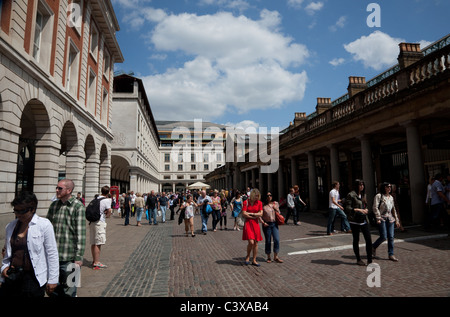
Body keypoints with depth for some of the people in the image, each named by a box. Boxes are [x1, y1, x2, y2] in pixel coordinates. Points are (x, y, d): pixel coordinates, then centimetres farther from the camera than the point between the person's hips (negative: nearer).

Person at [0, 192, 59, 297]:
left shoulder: (44, 224, -10)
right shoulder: (10, 226, 6)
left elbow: (52, 254, -9)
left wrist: (52, 279, -8)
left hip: (33, 278, -5)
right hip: (12, 276, 5)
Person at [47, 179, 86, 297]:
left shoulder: (78, 207, -11)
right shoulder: (53, 205, 8)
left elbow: (81, 234, -12)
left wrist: (79, 257, -14)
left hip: (68, 258, -6)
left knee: (68, 289, 7)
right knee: (53, 289, 19)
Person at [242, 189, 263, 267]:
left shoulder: (259, 202, 5)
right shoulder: (246, 202, -4)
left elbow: (260, 214, -2)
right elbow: (244, 214, -11)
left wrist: (250, 213, -8)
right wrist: (255, 216, -7)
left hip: (256, 224, 4)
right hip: (248, 223, -3)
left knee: (256, 243, 4)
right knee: (251, 242, -13)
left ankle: (254, 260, 17)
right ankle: (247, 256, 14)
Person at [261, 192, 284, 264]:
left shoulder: (275, 203, 8)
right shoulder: (263, 205, -5)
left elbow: (279, 213, 16)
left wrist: (276, 208, -3)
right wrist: (263, 222, -13)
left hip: (274, 224, 3)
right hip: (267, 225, -3)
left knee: (277, 240, -4)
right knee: (268, 241, 6)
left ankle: (276, 257, 9)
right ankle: (268, 257, 21)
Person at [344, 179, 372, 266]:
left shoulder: (363, 195, 13)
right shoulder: (351, 195, -8)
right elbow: (347, 208, -12)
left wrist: (366, 210, 2)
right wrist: (358, 210, -23)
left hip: (364, 220, 6)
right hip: (355, 221, -6)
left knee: (369, 240, -1)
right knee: (356, 240, 7)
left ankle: (369, 261, 8)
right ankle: (358, 260, 20)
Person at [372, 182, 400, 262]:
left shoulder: (391, 197, 16)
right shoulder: (379, 196, -5)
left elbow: (393, 209, 21)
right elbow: (375, 208, -11)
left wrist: (396, 220, 18)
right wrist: (378, 218, -18)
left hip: (390, 219, 6)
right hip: (382, 219, -6)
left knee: (391, 237, 3)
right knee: (384, 237, -8)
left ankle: (391, 254, 11)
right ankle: (373, 247, 16)